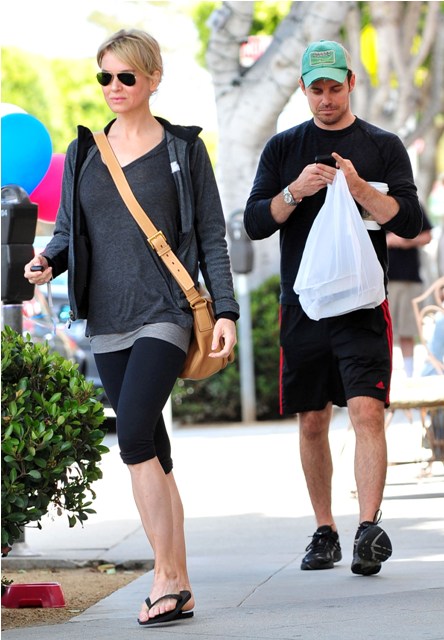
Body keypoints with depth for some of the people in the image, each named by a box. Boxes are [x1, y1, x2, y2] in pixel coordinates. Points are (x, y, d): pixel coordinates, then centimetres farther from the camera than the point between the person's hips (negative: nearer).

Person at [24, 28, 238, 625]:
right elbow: (68, 230, 17)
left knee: (134, 435, -19)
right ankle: (179, 585, 10)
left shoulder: (183, 150, 4)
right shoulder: (83, 154, 13)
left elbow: (212, 237, 3)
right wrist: (48, 261, -5)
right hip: (107, 322, 5)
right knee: (151, 448, 6)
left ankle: (166, 577, -14)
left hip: (165, 314, -5)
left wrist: (226, 310, -5)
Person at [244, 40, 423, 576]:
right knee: (311, 422, 6)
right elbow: (255, 224, 5)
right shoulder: (283, 148, 11)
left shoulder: (382, 146, 6)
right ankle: (324, 533, 16)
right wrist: (294, 193, -13)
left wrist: (360, 189, -16)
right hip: (302, 305, 2)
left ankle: (370, 528, -20)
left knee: (367, 411, -16)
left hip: (363, 304, -2)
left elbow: (409, 222, -1)